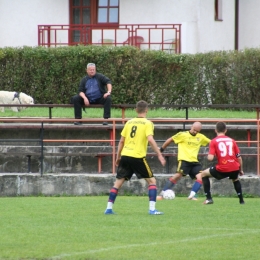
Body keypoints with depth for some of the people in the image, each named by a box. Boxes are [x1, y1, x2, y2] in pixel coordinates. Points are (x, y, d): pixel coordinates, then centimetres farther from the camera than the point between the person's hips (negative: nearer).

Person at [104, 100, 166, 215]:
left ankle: (109, 208, 8)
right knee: (152, 181, 6)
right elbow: (150, 140, -16)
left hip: (125, 155, 4)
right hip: (138, 157, -4)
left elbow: (121, 141, 13)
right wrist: (159, 155, -15)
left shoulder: (129, 122, 12)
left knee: (118, 182, 13)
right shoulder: (147, 123, -2)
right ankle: (152, 209, -5)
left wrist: (118, 157, 21)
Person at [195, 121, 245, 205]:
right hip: (235, 168, 4)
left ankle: (209, 199, 11)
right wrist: (241, 170, 25)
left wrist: (208, 155, 15)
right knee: (235, 179, 39)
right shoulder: (231, 140, 11)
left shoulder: (214, 141, 1)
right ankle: (241, 200, 33)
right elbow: (239, 157, 11)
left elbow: (210, 158, -9)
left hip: (222, 169, -4)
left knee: (203, 174, 20)